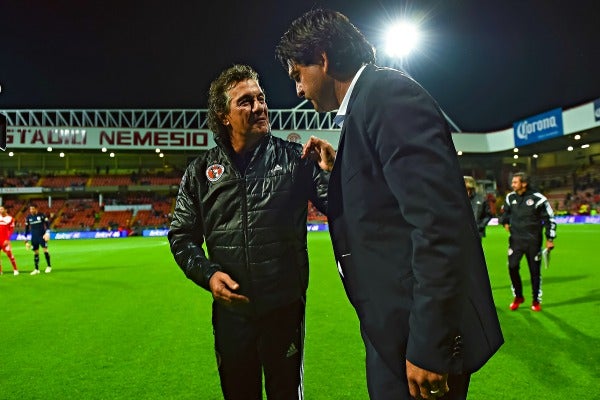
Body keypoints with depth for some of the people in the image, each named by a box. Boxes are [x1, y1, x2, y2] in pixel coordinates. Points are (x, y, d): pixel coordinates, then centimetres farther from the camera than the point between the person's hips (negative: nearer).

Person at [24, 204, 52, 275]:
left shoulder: (41, 215, -6)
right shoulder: (28, 217, 4)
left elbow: (47, 223, -3)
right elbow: (27, 228, 11)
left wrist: (47, 233, -14)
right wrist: (26, 240, 9)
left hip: (42, 235, -3)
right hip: (34, 237, 3)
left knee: (45, 250, -9)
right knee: (35, 252, 6)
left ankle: (49, 266, 4)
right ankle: (36, 269, 13)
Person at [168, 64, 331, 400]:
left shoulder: (295, 158, -4)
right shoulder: (201, 171, 1)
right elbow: (182, 234, 7)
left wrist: (331, 171, -24)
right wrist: (207, 274, -9)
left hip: (285, 306, -1)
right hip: (231, 309, 2)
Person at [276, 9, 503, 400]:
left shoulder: (389, 92, -16)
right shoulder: (364, 105, 14)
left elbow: (439, 223, -24)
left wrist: (428, 346, -22)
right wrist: (335, 170, 11)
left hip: (421, 332, -9)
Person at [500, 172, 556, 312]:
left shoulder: (537, 198, -9)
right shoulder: (510, 197, 4)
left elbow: (549, 218, -2)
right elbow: (505, 211, 25)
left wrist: (550, 239, -3)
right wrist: (505, 222, 6)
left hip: (533, 241, -3)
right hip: (515, 239, 3)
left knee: (535, 271, 5)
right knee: (512, 267, -5)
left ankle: (536, 301, 21)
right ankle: (518, 297, 15)